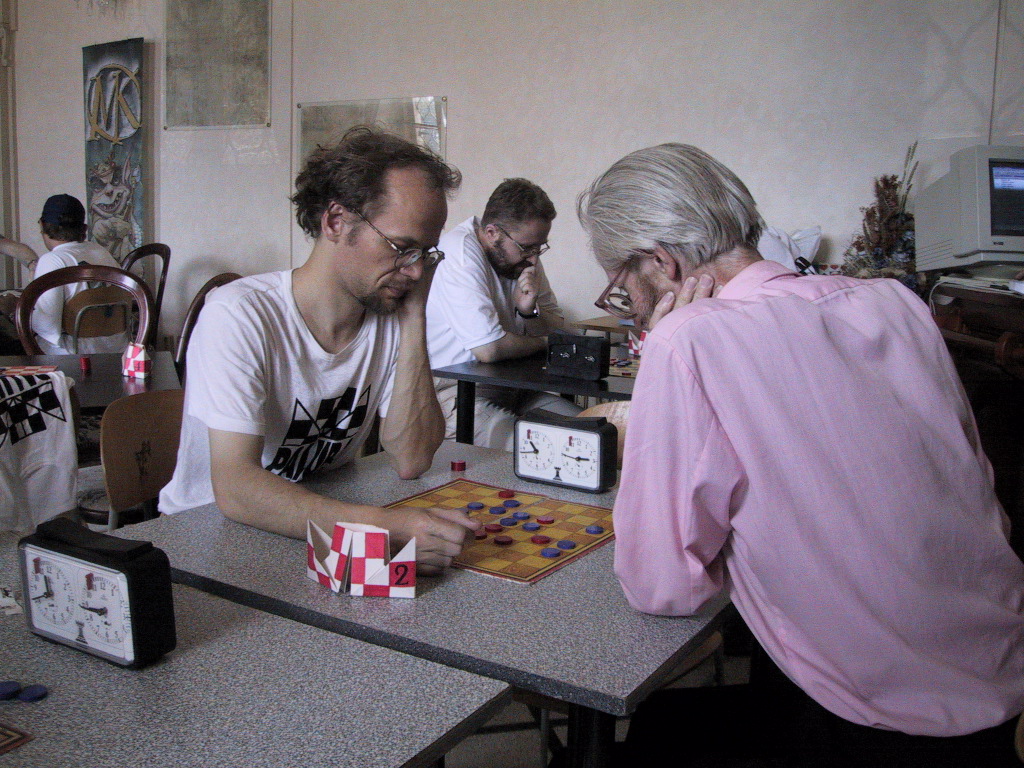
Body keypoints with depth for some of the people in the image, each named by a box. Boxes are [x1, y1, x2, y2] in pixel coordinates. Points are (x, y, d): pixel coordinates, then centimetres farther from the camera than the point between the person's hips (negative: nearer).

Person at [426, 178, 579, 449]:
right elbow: (488, 348, -25)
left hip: (511, 391, 8)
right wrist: (542, 343, -4)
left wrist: (529, 312, -11)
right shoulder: (460, 251, -17)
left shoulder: (524, 257, 8)